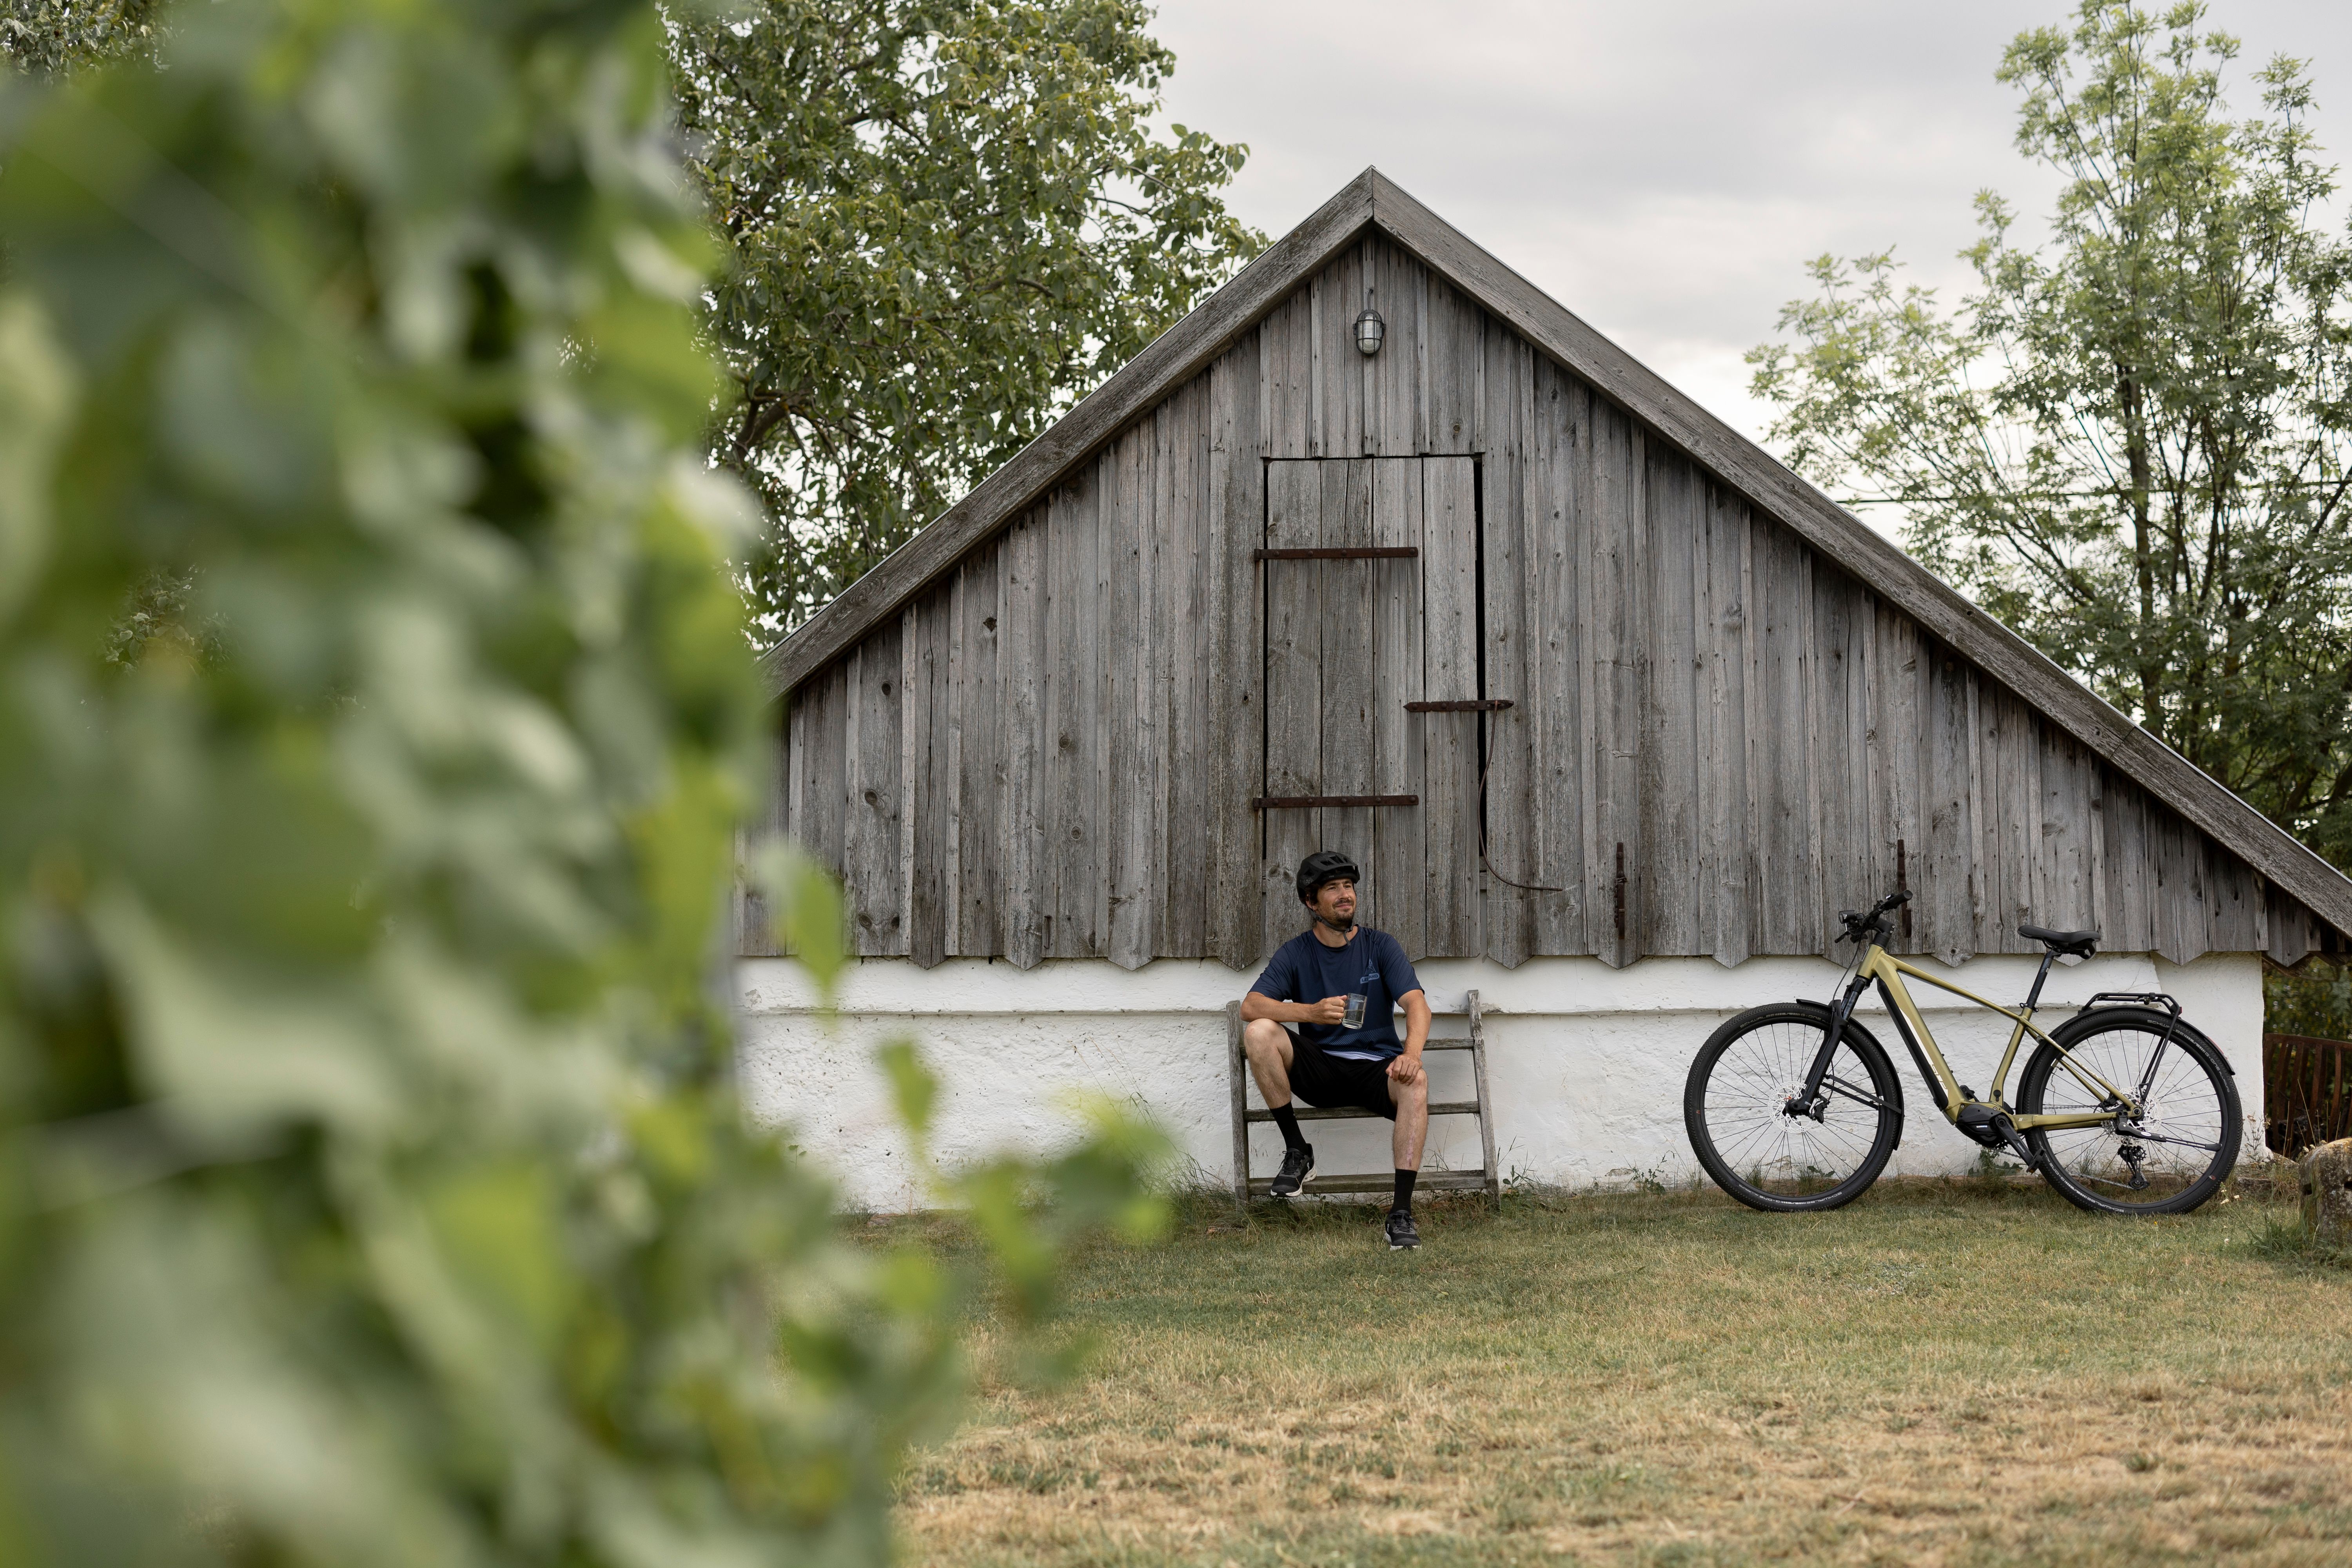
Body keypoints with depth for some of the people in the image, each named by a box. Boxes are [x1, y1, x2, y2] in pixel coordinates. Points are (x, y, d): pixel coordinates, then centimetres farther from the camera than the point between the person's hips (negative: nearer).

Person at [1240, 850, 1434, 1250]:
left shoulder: (1381, 946, 4)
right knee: (1259, 1032, -25)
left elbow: (1416, 1004, -10)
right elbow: (1251, 1007, -10)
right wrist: (1312, 1012, -28)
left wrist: (1411, 1054, -32)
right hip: (1318, 1068, 1)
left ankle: (1401, 1214, -36)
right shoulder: (1295, 954, 4)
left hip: (1375, 1067, -1)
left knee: (1416, 1081, -35)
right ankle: (1297, 1152, -12)